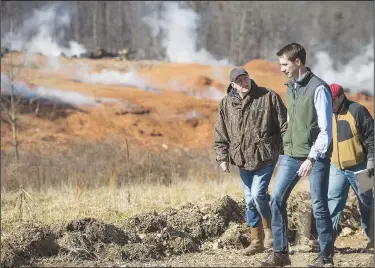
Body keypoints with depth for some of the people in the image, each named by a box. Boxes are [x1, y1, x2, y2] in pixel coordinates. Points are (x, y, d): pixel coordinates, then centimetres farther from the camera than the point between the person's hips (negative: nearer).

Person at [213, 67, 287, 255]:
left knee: (258, 194, -16)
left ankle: (269, 229, 10)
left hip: (265, 156, -4)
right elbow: (220, 134, 8)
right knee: (250, 200, 10)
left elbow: (284, 125, -2)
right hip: (243, 159, 4)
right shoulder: (226, 104, 3)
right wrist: (222, 157, 2)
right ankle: (256, 241, 21)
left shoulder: (268, 97, -6)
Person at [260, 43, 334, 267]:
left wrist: (312, 158, -19)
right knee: (277, 199, 0)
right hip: (291, 155, 7)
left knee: (319, 205, -1)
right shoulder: (291, 87, 11)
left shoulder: (318, 88, -12)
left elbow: (326, 130, -15)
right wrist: (288, 151, 15)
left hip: (315, 157, -7)